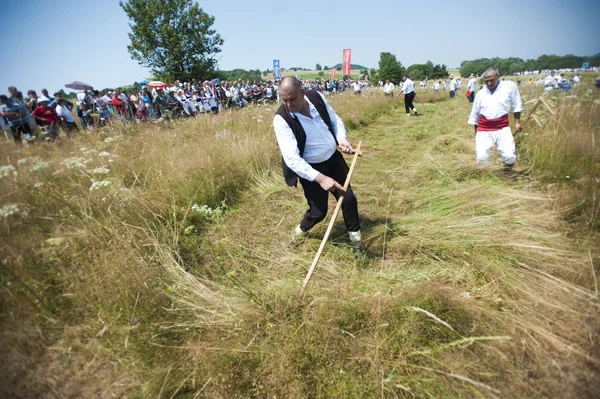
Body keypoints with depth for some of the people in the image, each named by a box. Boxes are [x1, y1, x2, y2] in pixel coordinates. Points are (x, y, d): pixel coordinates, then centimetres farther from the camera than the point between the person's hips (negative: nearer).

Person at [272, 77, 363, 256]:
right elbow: (292, 158, -32)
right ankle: (300, 230, 35)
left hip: (333, 159, 5)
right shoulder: (281, 119, -26)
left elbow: (335, 120, 6)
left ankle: (355, 239, 30)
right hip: (310, 169, -5)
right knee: (319, 210, -1)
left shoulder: (316, 97, -11)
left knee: (348, 198, 7)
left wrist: (341, 138, -16)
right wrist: (320, 178, -40)